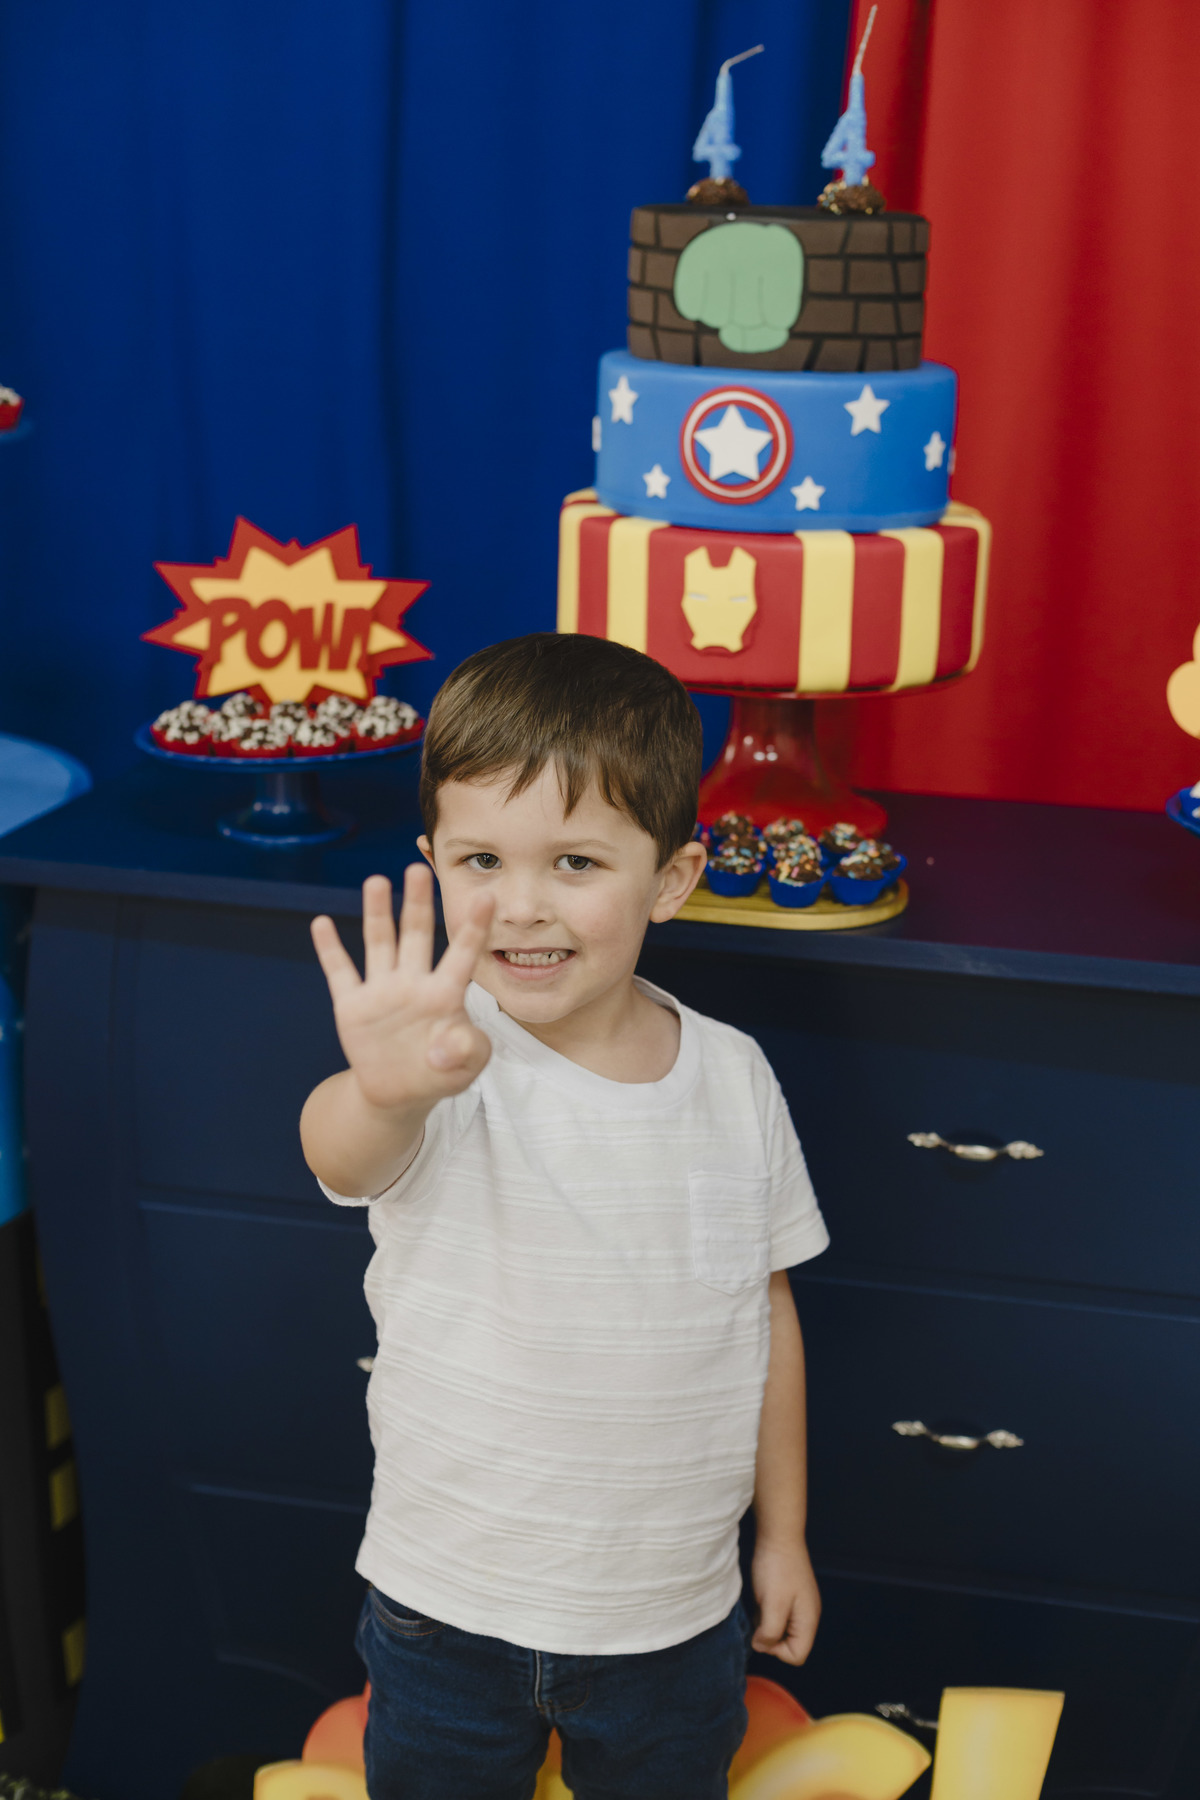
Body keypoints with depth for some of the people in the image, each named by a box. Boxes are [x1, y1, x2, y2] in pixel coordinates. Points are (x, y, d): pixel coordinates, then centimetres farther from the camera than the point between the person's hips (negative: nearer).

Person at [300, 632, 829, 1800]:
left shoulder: (734, 1078, -8)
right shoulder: (445, 1060, -20)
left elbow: (765, 1309, 4)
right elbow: (344, 1155, -43)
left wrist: (784, 1533, 10)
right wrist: (385, 1089, -67)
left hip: (675, 1613, 2)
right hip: (448, 1608, -2)